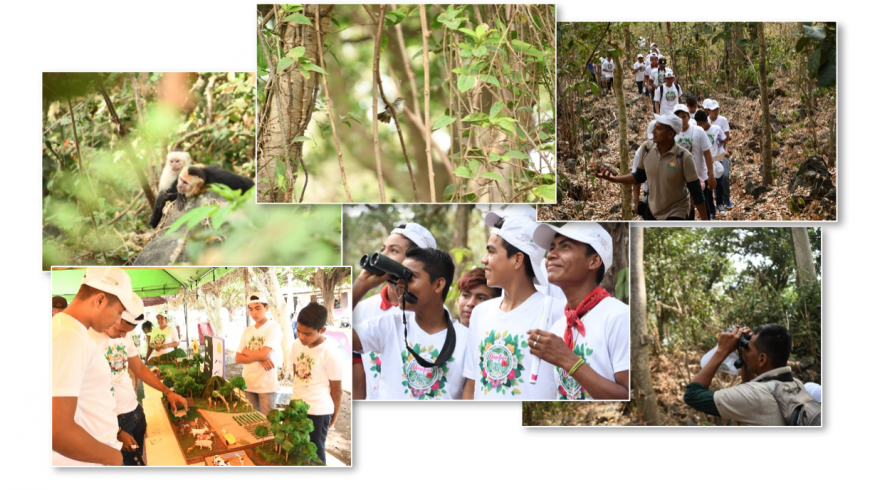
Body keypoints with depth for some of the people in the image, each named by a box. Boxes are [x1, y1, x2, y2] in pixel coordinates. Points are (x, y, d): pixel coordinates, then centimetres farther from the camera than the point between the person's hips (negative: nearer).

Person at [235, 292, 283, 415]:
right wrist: (258, 358, -11)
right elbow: (238, 358, 6)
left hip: (267, 385, -5)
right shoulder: (247, 331, 12)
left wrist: (245, 350, 1)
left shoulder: (273, 327, -6)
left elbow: (263, 354, -17)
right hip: (248, 383, 5)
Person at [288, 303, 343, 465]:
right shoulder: (297, 344, -2)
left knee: (315, 452, 5)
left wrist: (334, 417, -2)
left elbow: (336, 390, -11)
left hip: (318, 411, -6)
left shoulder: (331, 353, -20)